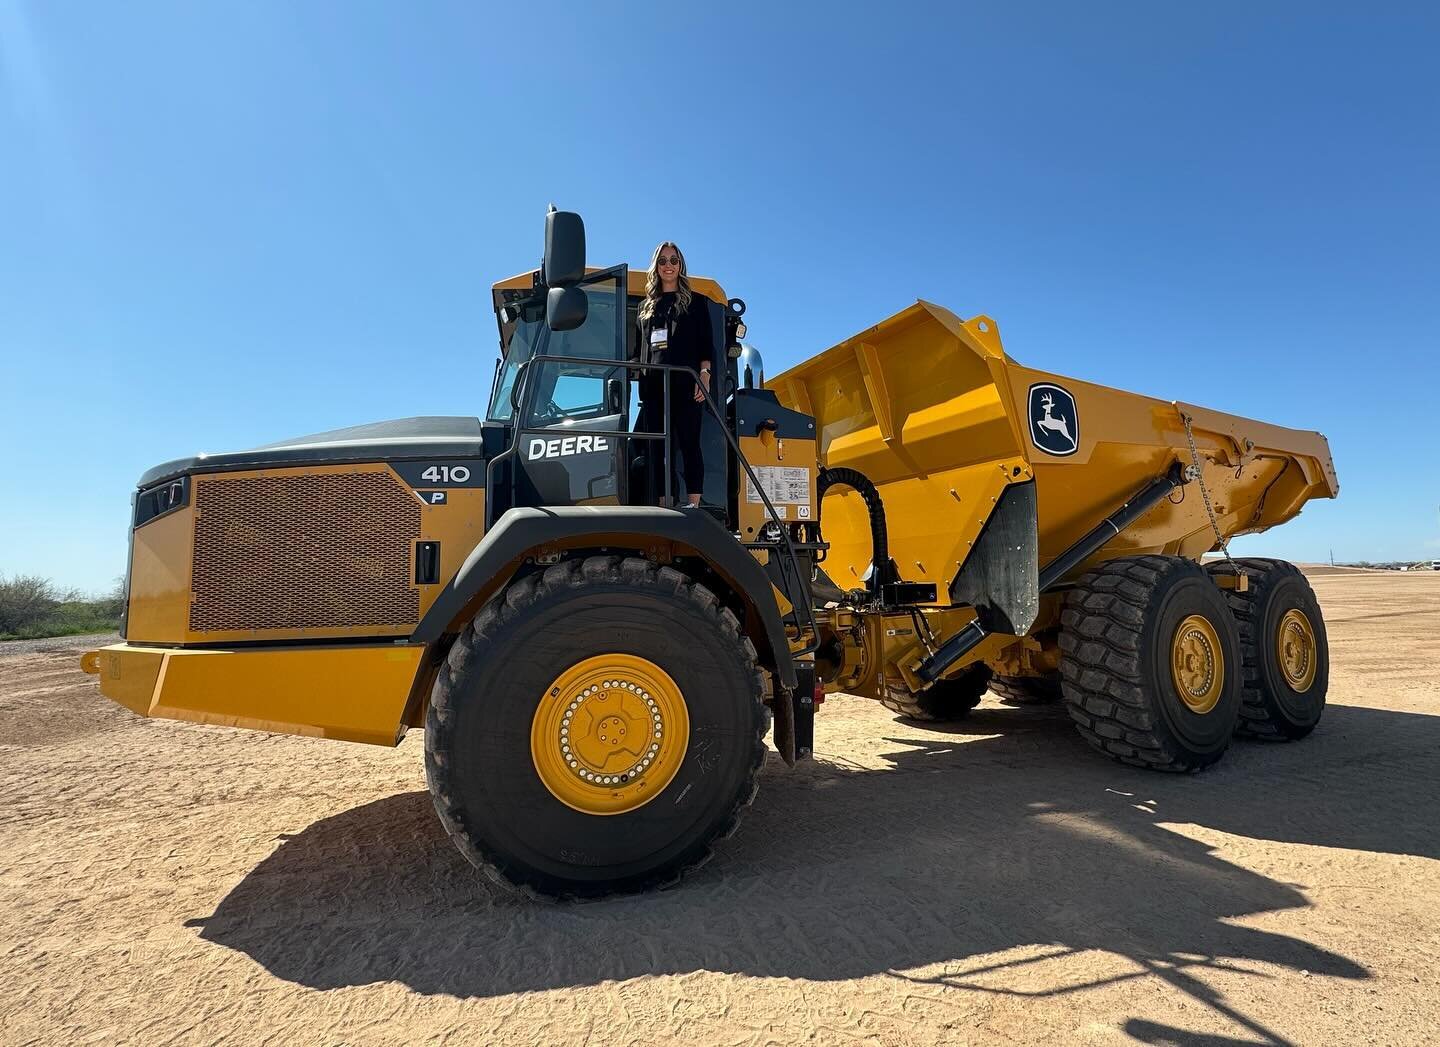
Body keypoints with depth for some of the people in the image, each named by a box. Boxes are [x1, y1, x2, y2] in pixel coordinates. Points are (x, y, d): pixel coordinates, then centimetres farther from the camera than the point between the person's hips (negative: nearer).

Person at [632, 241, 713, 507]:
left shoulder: (695, 302, 13)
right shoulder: (645, 307, 23)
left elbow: (706, 345, 4)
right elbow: (638, 351, 21)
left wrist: (704, 375, -9)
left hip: (686, 385, -3)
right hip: (653, 386, 4)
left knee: (689, 445, -6)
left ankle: (694, 506, -8)